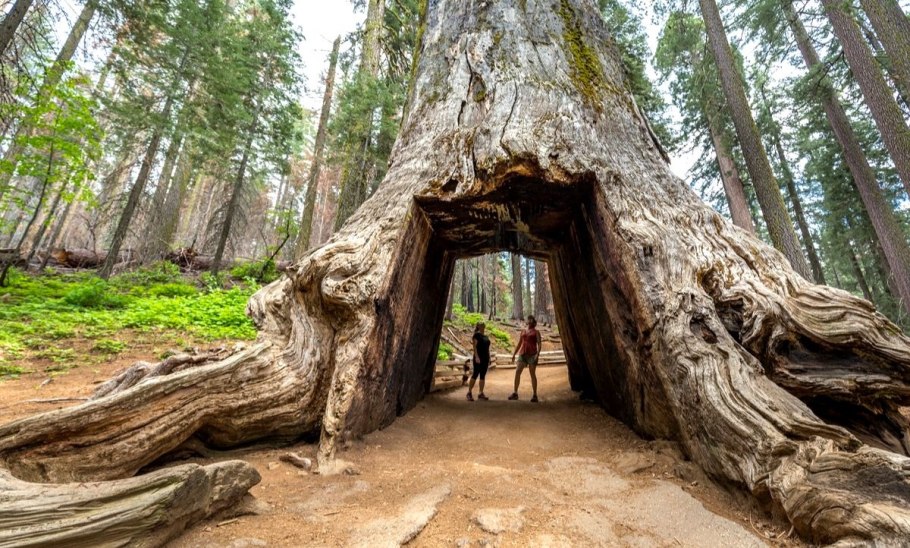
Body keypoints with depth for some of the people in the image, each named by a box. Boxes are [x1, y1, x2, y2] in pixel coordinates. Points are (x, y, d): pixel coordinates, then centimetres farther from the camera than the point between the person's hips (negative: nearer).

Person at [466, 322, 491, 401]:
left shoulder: (486, 337, 17)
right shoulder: (477, 335, -5)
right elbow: (474, 346, -12)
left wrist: (489, 359, 14)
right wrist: (476, 357, -21)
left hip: (485, 358, 7)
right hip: (478, 358, -7)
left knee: (483, 376, 7)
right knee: (475, 374, -7)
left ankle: (481, 393, 12)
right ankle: (469, 392, 0)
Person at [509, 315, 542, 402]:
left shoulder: (536, 332, 5)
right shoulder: (523, 331, 17)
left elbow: (539, 344, -5)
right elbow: (519, 344, 18)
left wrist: (537, 354, -20)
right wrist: (514, 354, 12)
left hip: (532, 354, -4)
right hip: (523, 354, 4)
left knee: (532, 374, -3)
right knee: (517, 372, -6)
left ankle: (534, 395, 4)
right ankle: (515, 393, -2)